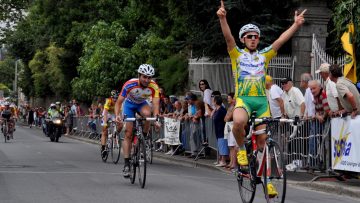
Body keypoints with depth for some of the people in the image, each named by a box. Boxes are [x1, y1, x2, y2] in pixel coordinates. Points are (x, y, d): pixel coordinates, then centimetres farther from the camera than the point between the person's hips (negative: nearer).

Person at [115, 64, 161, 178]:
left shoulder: (154, 87, -28)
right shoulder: (130, 85, -32)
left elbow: (156, 103, -36)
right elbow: (119, 102, -29)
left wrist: (156, 117, -53)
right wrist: (117, 115, -45)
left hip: (142, 104, 1)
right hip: (129, 104, -1)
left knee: (147, 114, -35)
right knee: (128, 134, -9)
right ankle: (126, 164, -6)